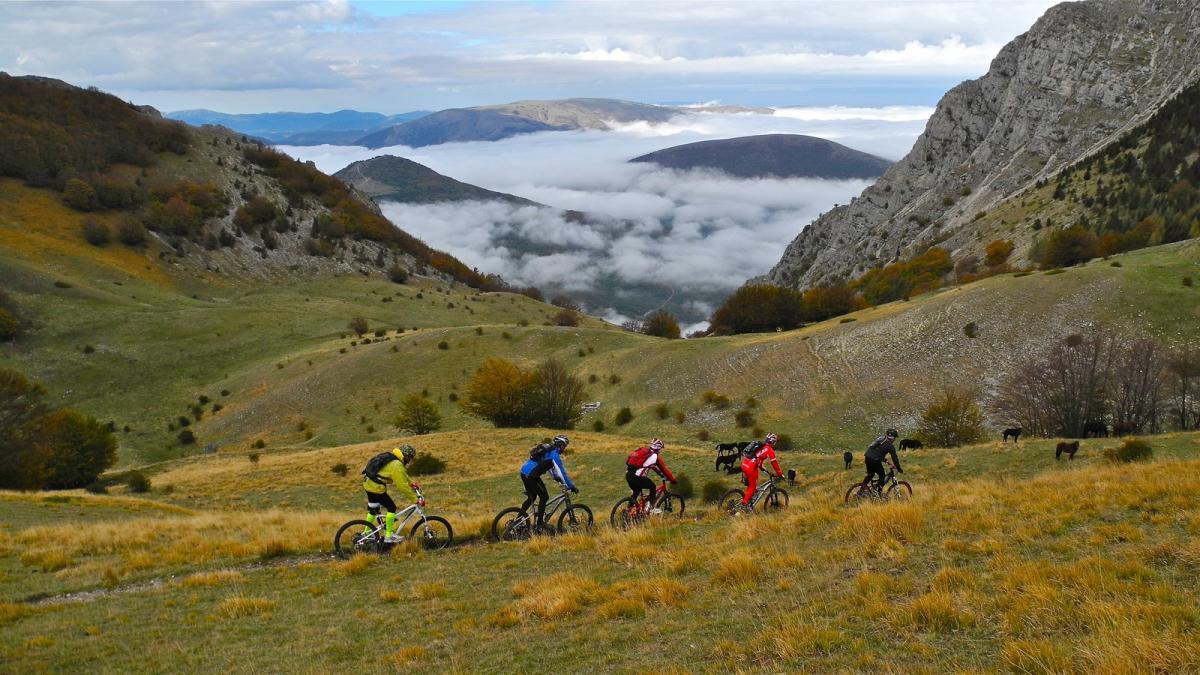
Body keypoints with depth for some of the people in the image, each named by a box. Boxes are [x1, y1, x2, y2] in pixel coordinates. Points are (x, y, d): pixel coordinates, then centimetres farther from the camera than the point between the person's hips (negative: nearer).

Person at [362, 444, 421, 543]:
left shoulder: (391, 457, 10)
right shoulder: (396, 466, -20)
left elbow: (403, 475, 25)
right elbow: (403, 486, -19)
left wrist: (411, 484, 29)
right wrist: (416, 500, -13)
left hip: (368, 484, 10)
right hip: (376, 487, -10)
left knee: (373, 509, 23)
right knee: (391, 508, -1)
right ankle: (389, 536, 5)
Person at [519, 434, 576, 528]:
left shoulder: (548, 450, 21)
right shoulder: (554, 453, -9)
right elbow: (561, 471, -12)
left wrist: (557, 478, 31)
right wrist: (571, 486, -9)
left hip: (524, 472, 10)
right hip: (531, 475, -10)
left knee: (532, 497, 23)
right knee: (544, 497, 0)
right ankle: (540, 523, 2)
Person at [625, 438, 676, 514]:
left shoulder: (645, 451, 22)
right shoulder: (655, 457, -2)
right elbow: (664, 469, 6)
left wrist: (662, 475, 40)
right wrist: (673, 480, 17)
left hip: (628, 475, 8)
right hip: (636, 477, -8)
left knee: (636, 491, 26)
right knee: (652, 486, 11)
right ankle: (651, 507, 9)